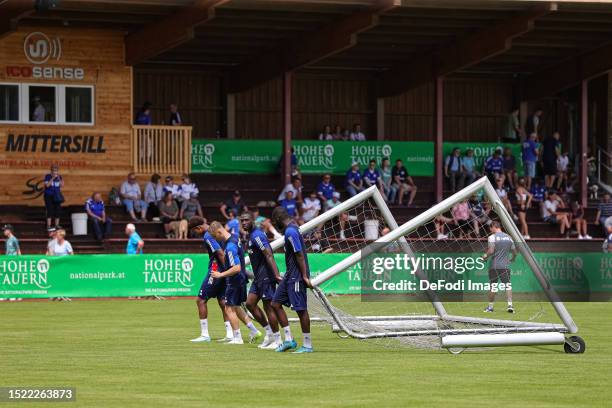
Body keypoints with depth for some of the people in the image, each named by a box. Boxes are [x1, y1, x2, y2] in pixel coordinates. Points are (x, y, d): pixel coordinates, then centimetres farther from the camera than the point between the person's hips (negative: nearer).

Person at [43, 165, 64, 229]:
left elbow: (62, 186, -3)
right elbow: (47, 185, -17)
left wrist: (59, 179, -15)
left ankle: (57, 225, 10)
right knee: (50, 211, -10)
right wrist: (52, 178, -23)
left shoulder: (59, 177, 6)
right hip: (49, 196, -4)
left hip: (56, 196, 4)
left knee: (58, 211, 1)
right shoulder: (48, 176, -5)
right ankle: (48, 226, -7)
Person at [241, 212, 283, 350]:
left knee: (268, 306, -5)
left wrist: (277, 275, -28)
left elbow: (269, 256, -22)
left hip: (266, 276, -10)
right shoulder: (250, 236, 16)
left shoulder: (257, 235, -15)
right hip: (258, 277, 10)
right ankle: (269, 332, 17)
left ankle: (277, 340, 1)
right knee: (250, 303, 10)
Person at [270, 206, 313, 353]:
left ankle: (308, 345, 0)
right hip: (290, 275, 11)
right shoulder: (291, 230, 14)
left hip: (296, 276, -11)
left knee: (301, 309, -6)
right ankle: (289, 340, 12)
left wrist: (305, 276, -21)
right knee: (276, 304, 10)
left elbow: (299, 255, -20)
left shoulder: (290, 232, -17)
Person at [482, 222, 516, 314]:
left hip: (494, 265, -3)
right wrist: (512, 259, 31)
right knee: (507, 285, 0)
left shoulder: (492, 237, -6)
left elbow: (491, 251, -15)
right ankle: (510, 305, -14)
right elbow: (514, 252, 13)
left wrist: (485, 256, 3)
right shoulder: (508, 237, 9)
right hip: (505, 266, 3)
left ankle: (490, 307, 13)